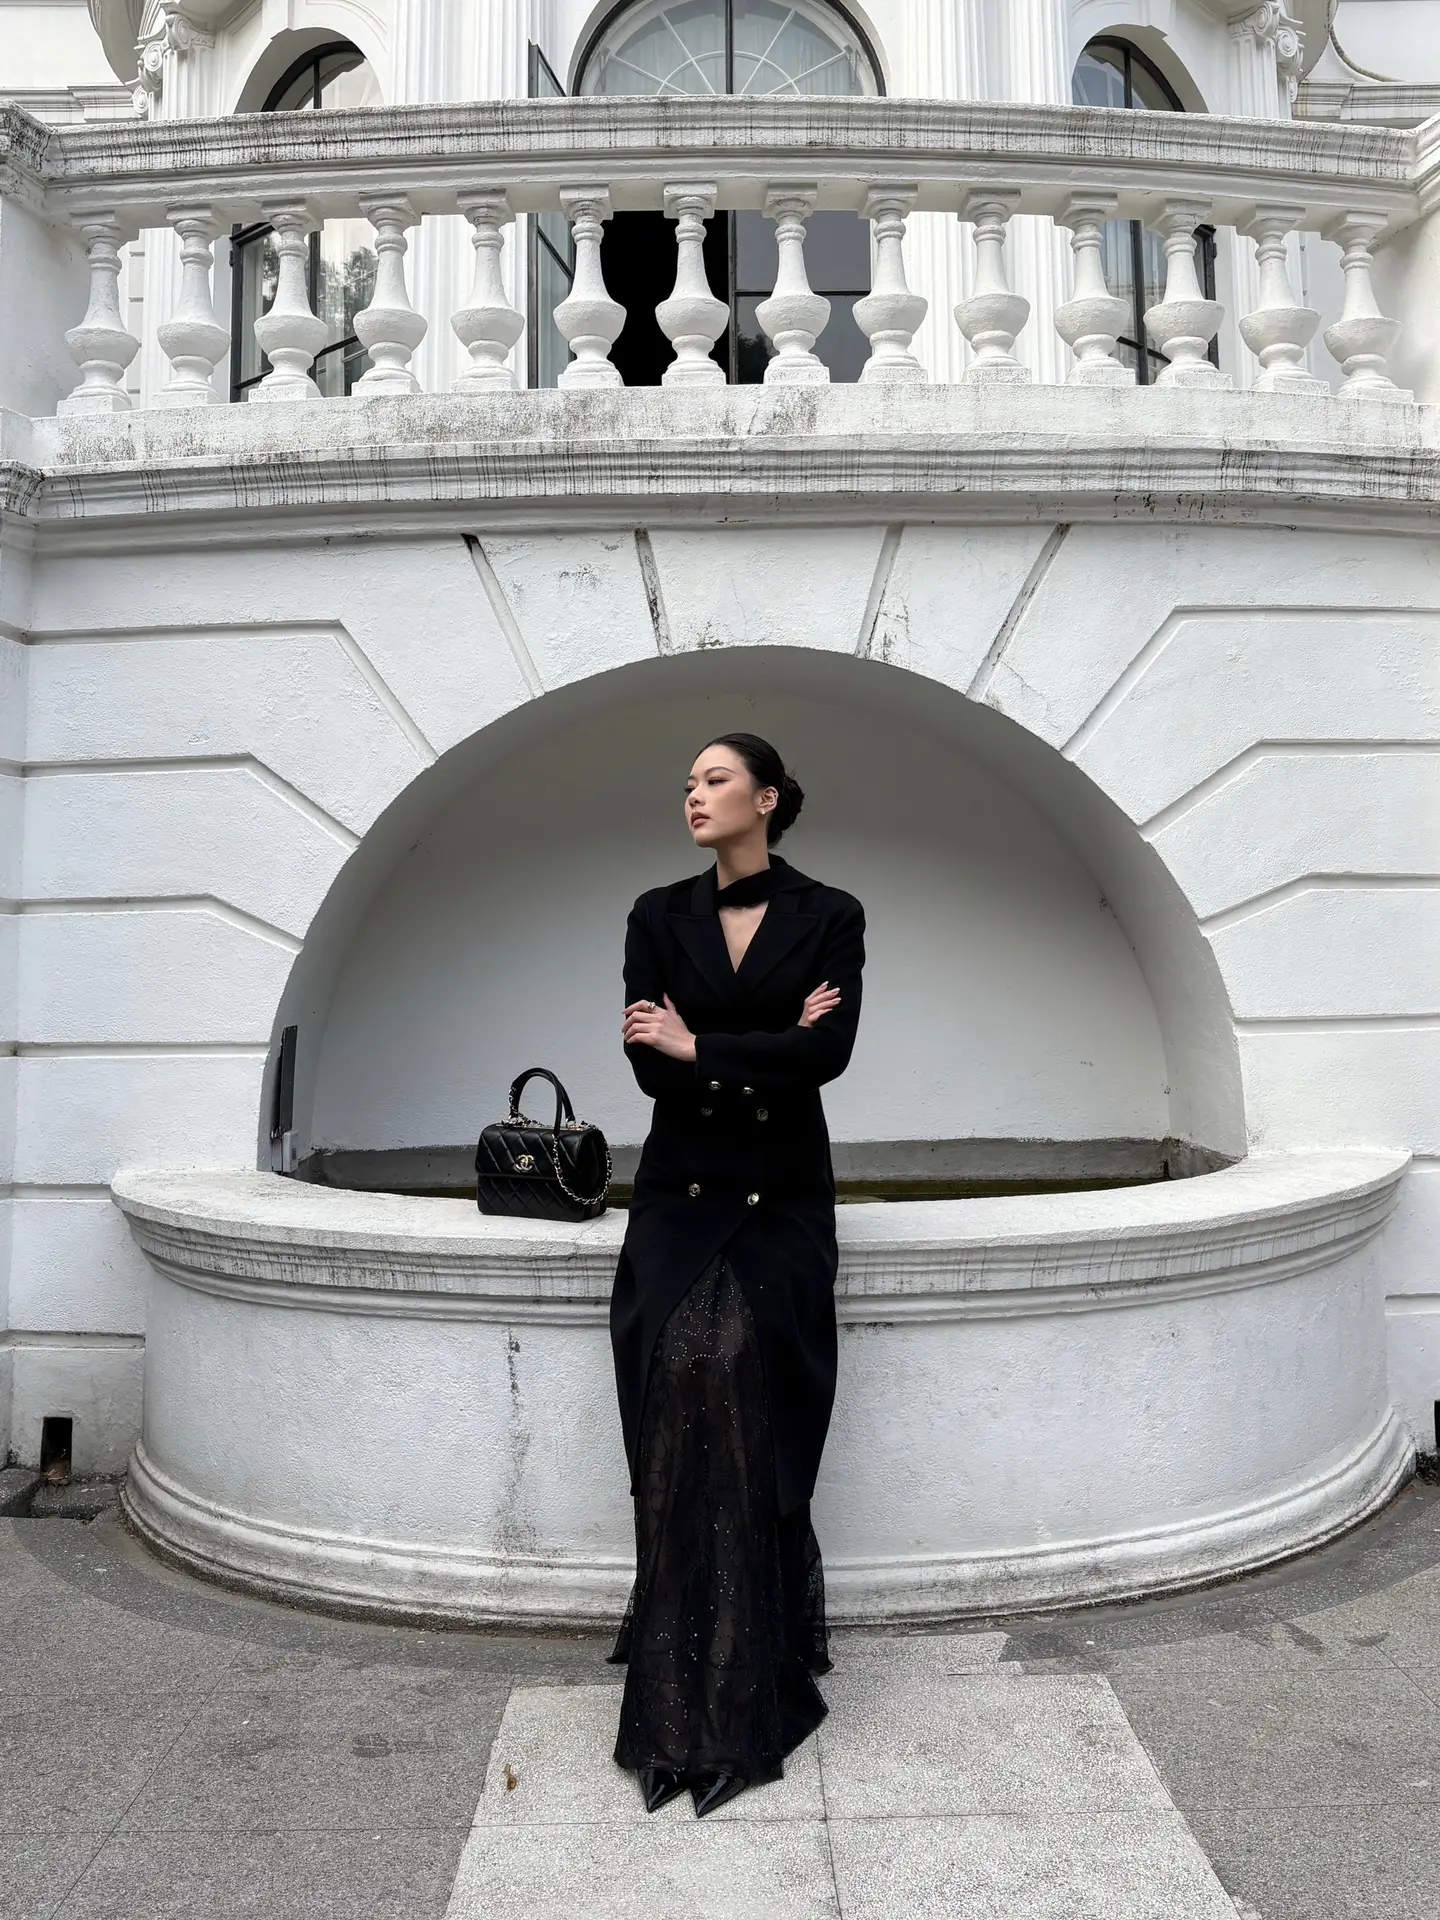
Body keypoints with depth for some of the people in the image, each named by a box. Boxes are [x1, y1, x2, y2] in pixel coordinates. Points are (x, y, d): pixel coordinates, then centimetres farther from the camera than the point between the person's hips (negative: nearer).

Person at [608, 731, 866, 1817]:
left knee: (749, 1399, -16)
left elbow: (829, 1049, -13)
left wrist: (699, 1049, -12)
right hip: (682, 1197, 2)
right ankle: (687, 1695, -2)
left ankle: (752, 1685, 0)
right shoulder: (659, 917, 8)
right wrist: (765, 1055, -10)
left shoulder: (830, 917, 2)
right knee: (683, 1384, -14)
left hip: (782, 1201, -2)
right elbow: (650, 1066, -2)